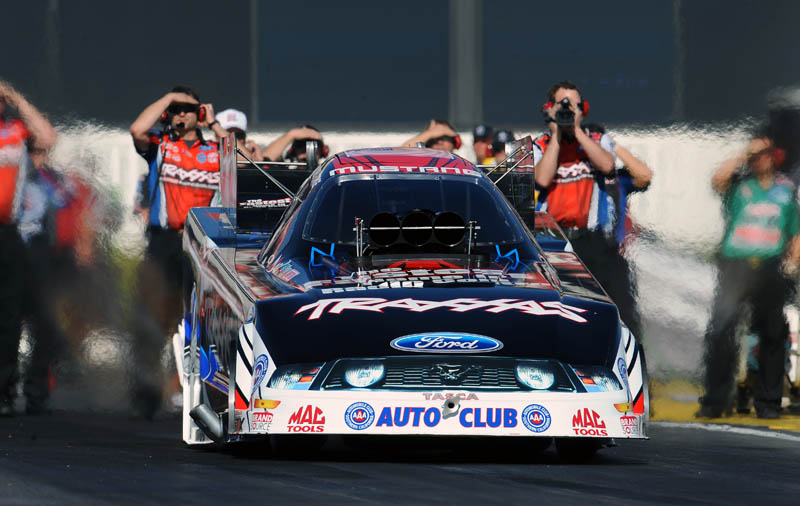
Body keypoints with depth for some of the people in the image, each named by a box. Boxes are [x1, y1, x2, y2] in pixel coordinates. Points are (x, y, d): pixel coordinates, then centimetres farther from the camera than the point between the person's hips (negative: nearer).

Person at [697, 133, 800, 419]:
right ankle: (715, 401, -7)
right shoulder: (739, 184, 9)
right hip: (735, 264, -2)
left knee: (773, 334, 3)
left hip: (771, 267, 2)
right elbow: (718, 179, -14)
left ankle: (768, 402, 10)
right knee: (720, 329, -12)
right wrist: (744, 155, -7)